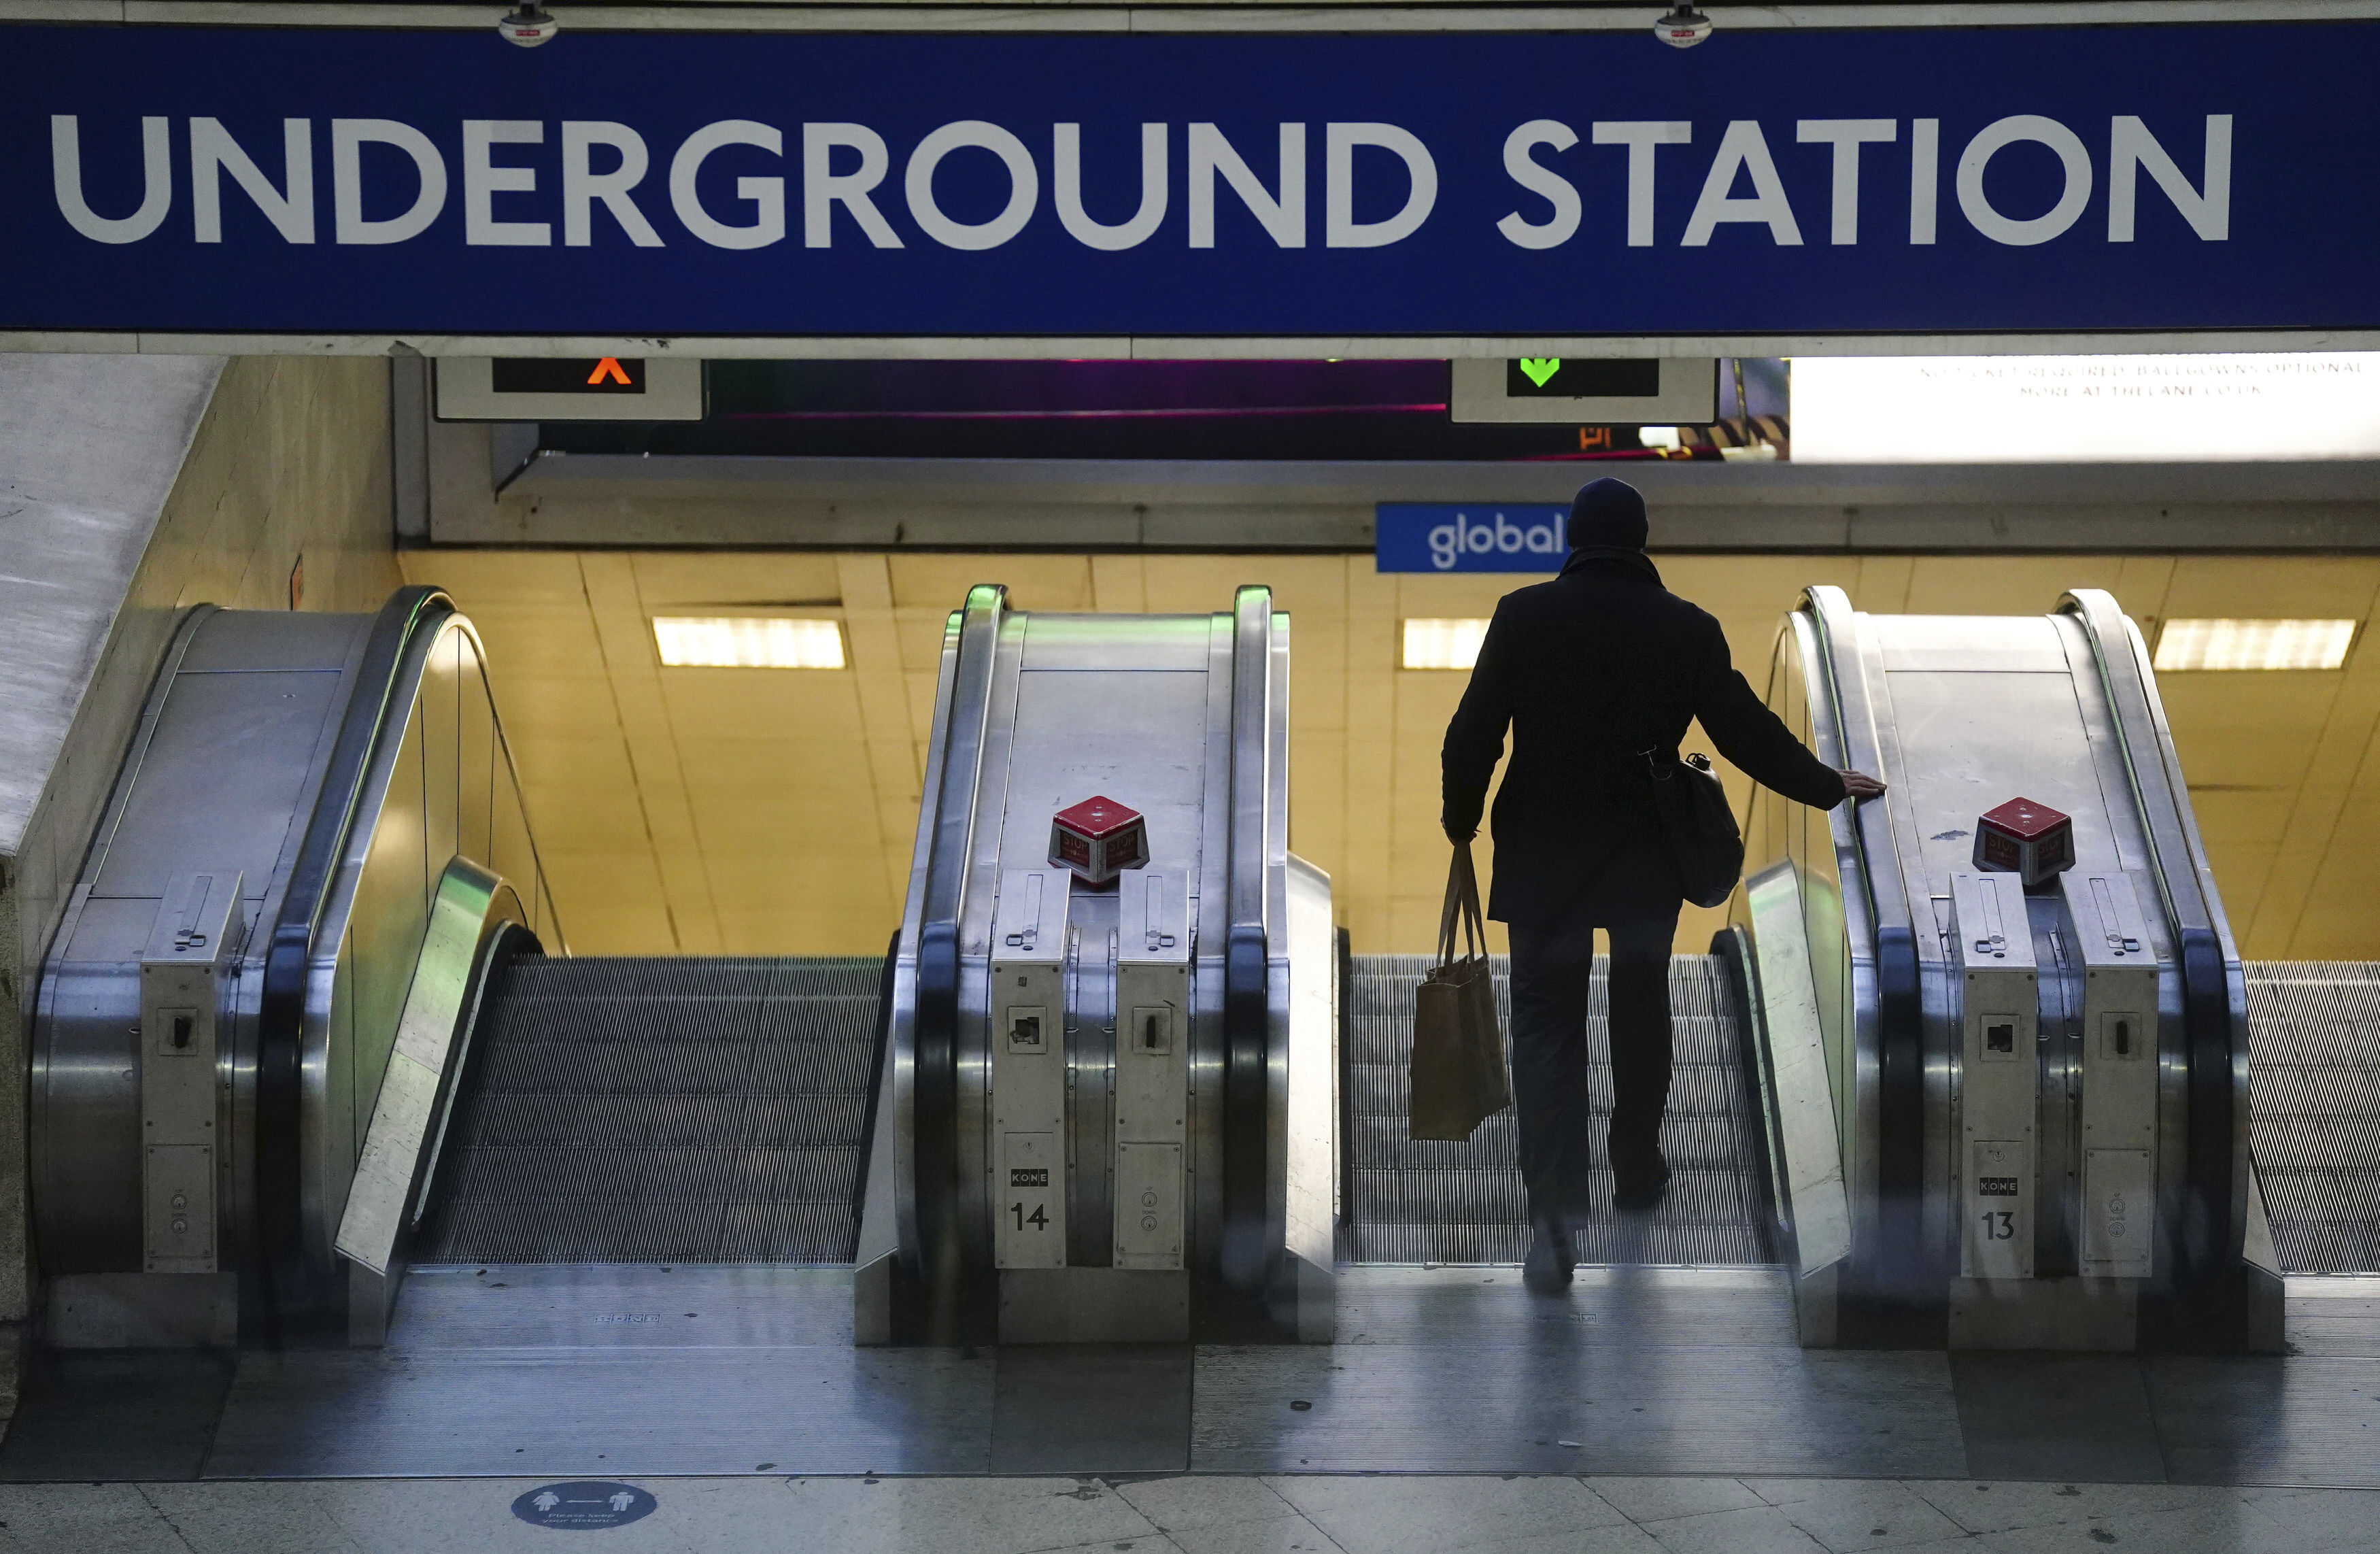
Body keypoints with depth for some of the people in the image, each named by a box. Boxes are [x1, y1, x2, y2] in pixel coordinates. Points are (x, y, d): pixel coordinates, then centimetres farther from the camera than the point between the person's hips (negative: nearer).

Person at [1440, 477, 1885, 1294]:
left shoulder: (1523, 615, -11)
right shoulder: (1688, 628, -7)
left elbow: (1474, 732, -9)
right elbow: (1748, 732, -2)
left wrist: (1462, 816, 8)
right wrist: (1829, 787, 13)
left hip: (1544, 856, -1)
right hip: (1648, 857, 2)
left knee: (1546, 1021, 0)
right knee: (1641, 1010, 21)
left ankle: (1554, 1209, -15)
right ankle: (1636, 1169, 36)